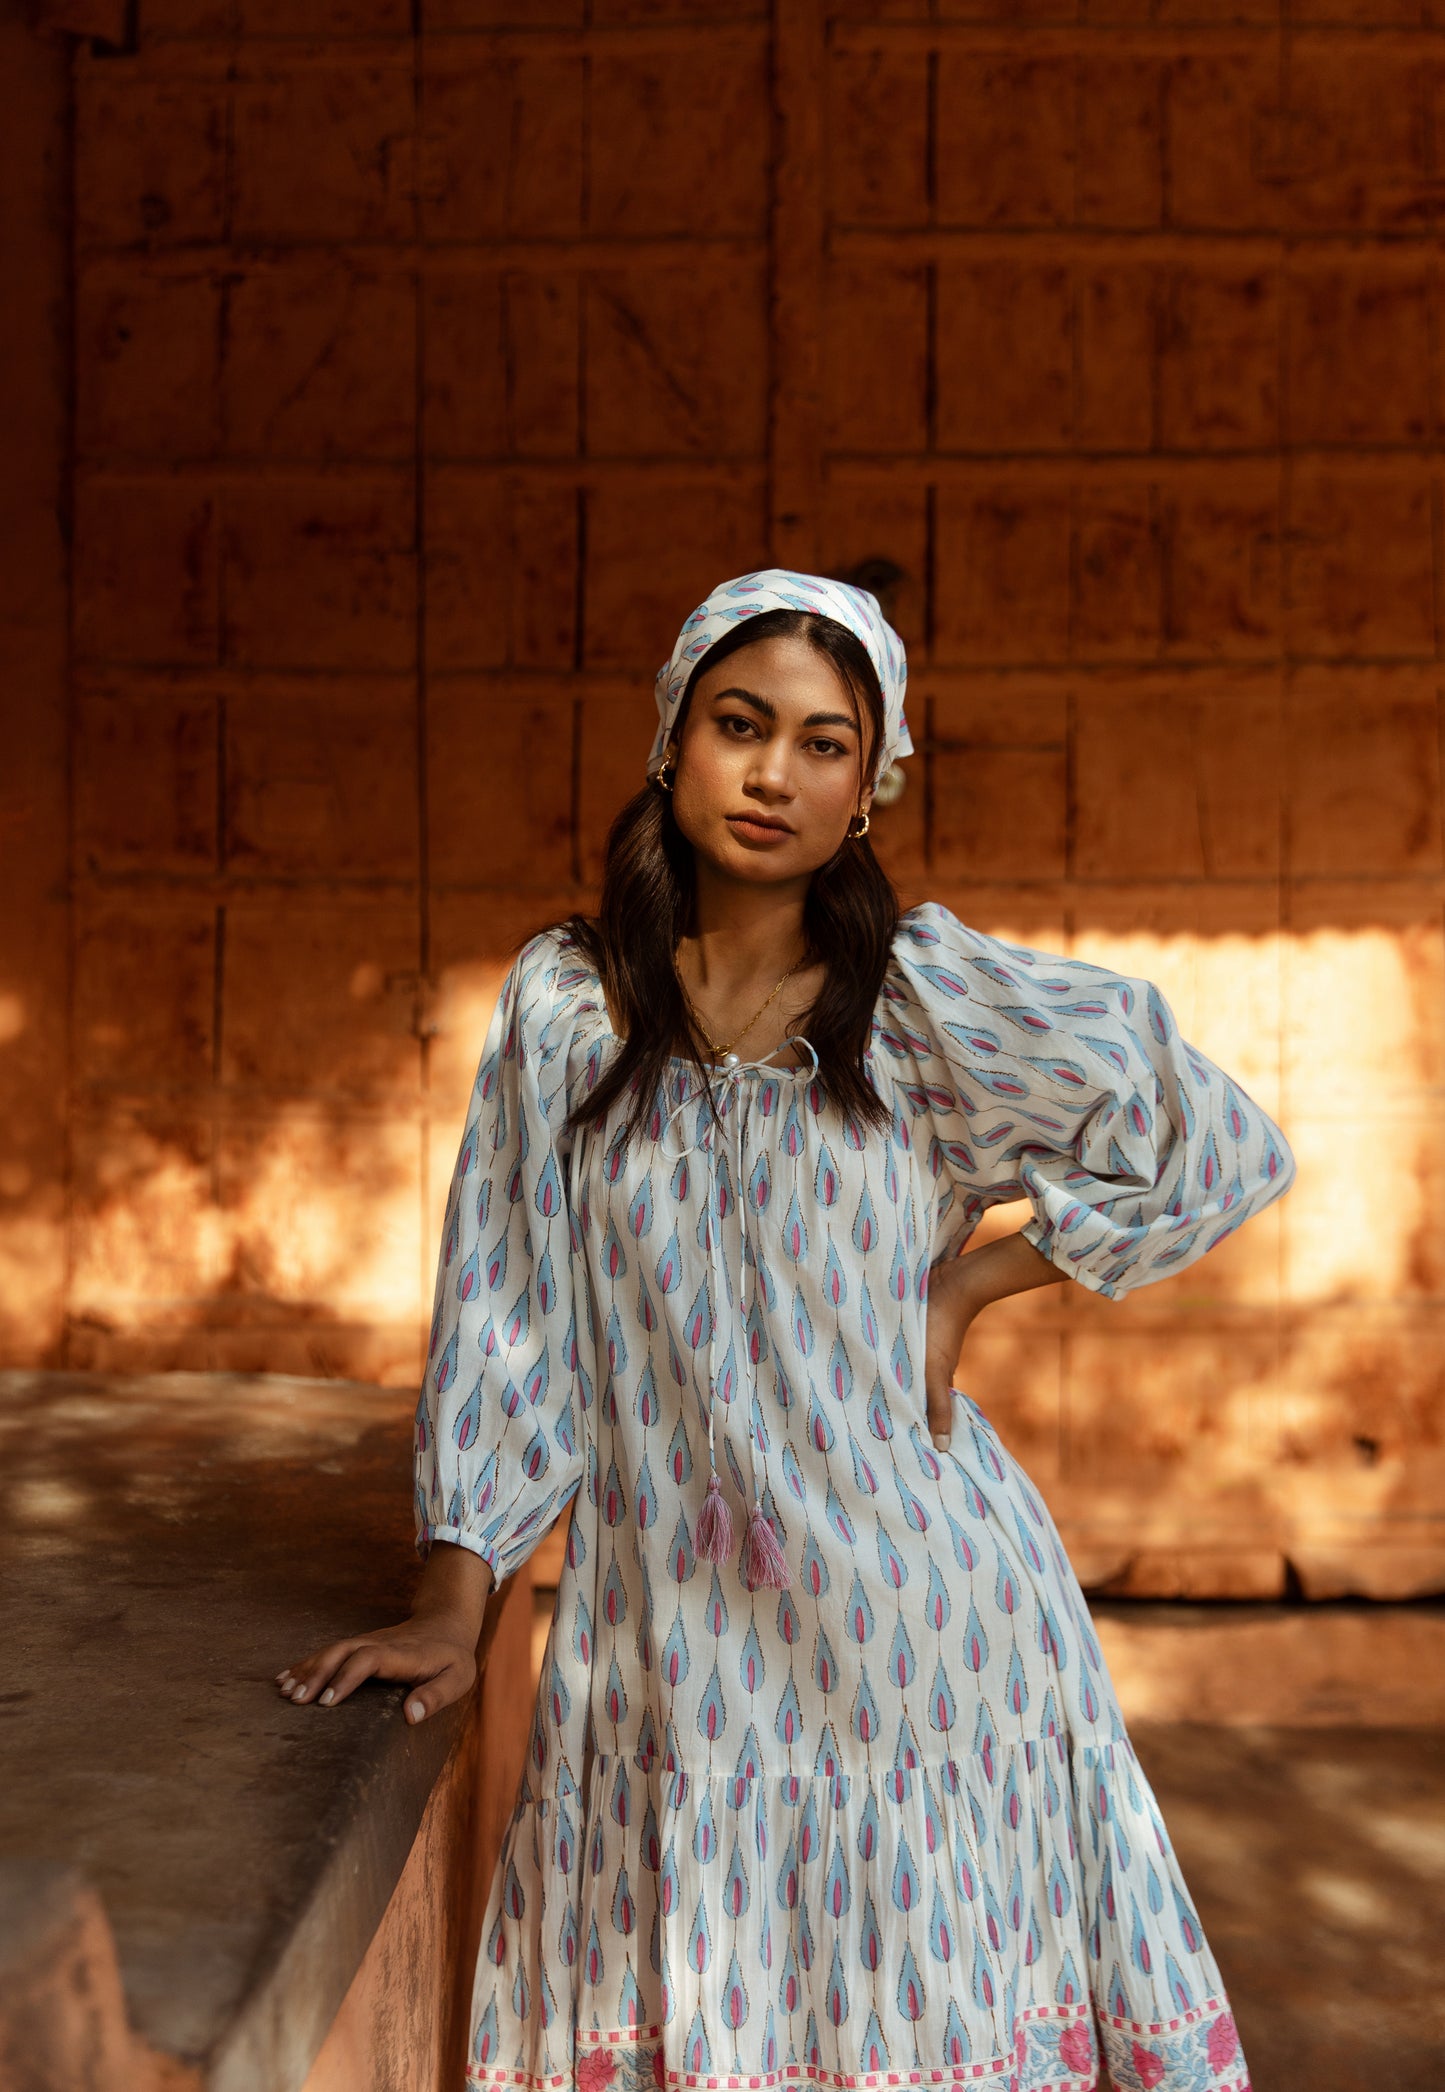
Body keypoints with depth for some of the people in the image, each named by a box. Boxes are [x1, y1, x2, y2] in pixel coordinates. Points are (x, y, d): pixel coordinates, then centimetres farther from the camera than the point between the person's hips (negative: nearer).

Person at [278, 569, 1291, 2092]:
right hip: (667, 1618, 1)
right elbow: (507, 1309, 3)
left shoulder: (932, 998, -5)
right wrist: (454, 1603, 0)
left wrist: (962, 1286, -3)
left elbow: (1224, 1149, 0)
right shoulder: (563, 1003, 0)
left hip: (910, 1607, -1)